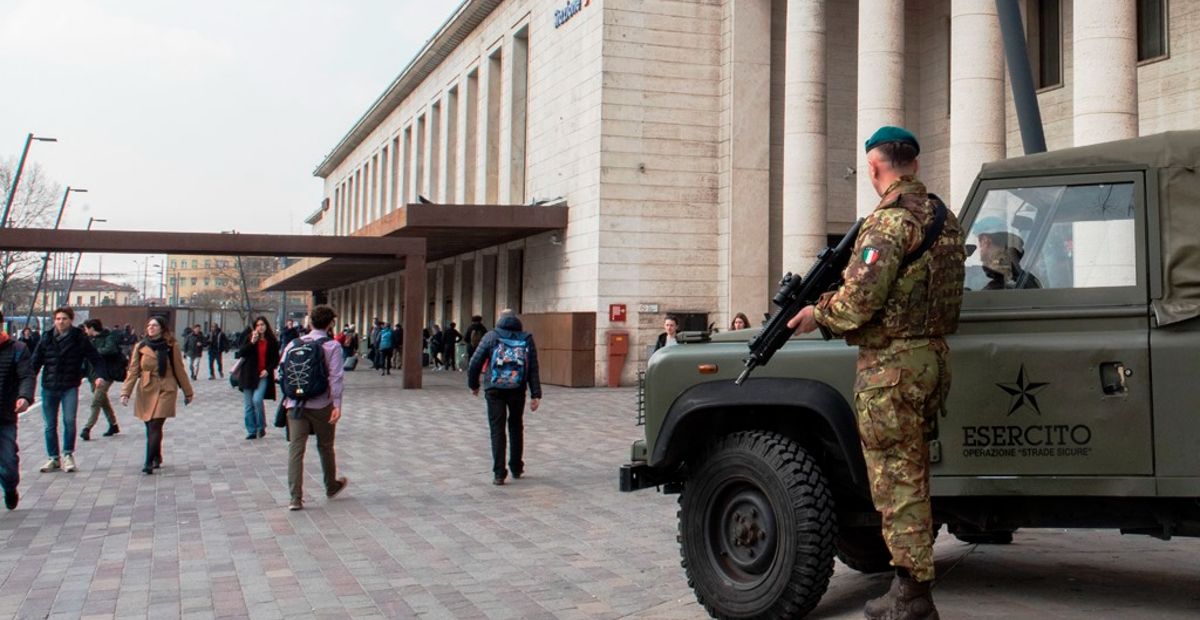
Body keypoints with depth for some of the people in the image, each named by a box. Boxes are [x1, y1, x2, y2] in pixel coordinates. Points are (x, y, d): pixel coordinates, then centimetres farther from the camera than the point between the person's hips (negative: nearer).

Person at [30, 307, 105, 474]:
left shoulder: (79, 338, -2)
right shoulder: (47, 338, 3)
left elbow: (94, 357, -3)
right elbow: (36, 360, 5)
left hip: (70, 387, -2)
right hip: (49, 387, 2)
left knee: (69, 421, -9)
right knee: (50, 424, 7)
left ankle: (68, 455, 7)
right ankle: (53, 458, 19)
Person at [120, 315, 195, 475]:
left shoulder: (171, 346, 0)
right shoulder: (140, 347, 4)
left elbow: (179, 370, 7)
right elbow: (132, 371, 4)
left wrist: (188, 392, 12)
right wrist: (125, 393, -4)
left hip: (165, 391, -3)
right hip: (145, 391, 3)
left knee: (155, 426, -12)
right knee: (150, 427, 9)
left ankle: (149, 463, -13)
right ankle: (156, 458, 26)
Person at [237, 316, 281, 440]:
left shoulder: (272, 341, 2)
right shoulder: (249, 338, 4)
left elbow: (276, 359, 7)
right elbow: (240, 354, -7)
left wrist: (268, 370, -8)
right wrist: (251, 342, -17)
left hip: (263, 376, -2)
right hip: (248, 375, 2)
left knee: (257, 400, -20)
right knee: (248, 405, 3)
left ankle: (261, 427, -1)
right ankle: (252, 431, 12)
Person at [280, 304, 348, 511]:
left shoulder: (293, 344, 6)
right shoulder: (332, 346, -6)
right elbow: (336, 377, -13)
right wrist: (337, 405, -15)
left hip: (295, 405, 2)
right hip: (321, 405, -2)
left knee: (295, 449, 0)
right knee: (325, 447, 16)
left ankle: (295, 498, -7)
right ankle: (331, 487, 36)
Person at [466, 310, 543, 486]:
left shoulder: (491, 337, 1)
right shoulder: (527, 339, 5)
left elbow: (475, 363, -2)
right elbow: (533, 369, 0)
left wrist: (473, 384, 13)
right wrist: (536, 395, 0)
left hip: (494, 391, -2)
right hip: (517, 391, 2)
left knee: (497, 430, 1)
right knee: (516, 427, 18)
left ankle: (499, 474, -4)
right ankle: (516, 469, 24)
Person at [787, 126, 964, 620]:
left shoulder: (892, 219, -16)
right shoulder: (942, 215, 14)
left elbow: (862, 297, -22)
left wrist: (818, 314, -4)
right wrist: (832, 299, 21)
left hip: (892, 363, -10)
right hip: (932, 355, 10)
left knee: (896, 481, -3)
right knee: (910, 477, 16)